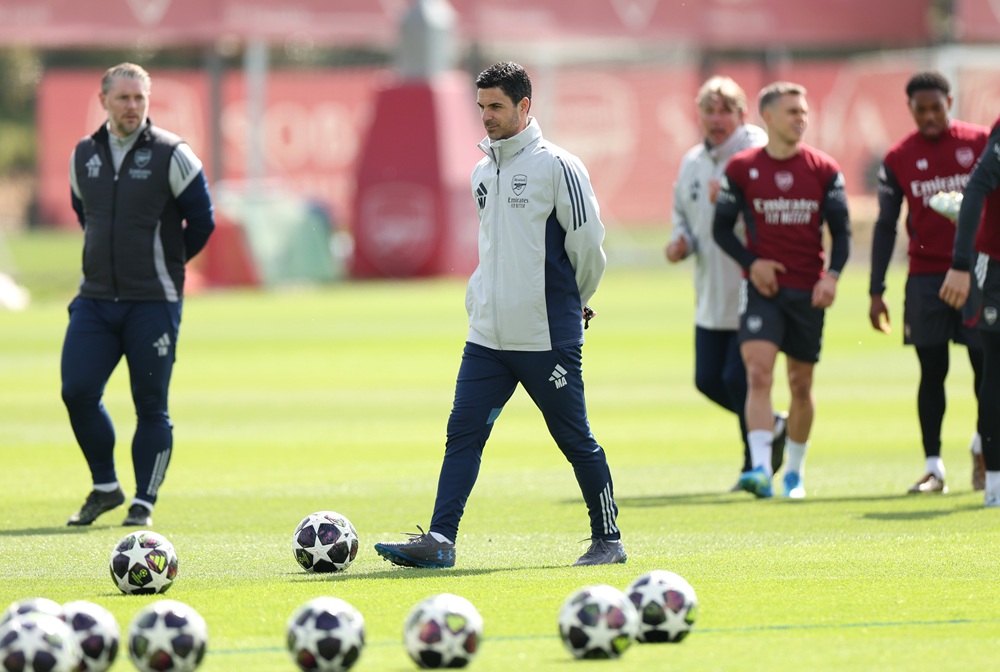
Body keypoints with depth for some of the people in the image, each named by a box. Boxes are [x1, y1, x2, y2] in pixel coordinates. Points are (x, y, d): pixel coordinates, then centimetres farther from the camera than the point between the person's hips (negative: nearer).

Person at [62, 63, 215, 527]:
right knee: (77, 392, -5)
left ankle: (143, 502, 8)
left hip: (154, 302, -4)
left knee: (150, 405, -1)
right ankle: (105, 487, 12)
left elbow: (202, 220, -1)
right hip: (95, 298, 4)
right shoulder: (84, 155, 8)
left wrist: (167, 263, 8)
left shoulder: (172, 155, -6)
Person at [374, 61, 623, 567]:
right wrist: (484, 297, 16)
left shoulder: (557, 166, -9)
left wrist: (572, 301, 6)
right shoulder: (482, 172, 13)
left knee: (575, 440, 2)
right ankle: (440, 540, -6)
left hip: (548, 336, -6)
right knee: (463, 434, -3)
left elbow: (588, 243, -6)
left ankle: (608, 539, 14)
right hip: (487, 335, 6)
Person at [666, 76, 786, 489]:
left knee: (738, 377, -11)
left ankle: (756, 466, 6)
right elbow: (684, 216, 25)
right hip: (712, 297, 8)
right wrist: (681, 241, 4)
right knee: (708, 380, 8)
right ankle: (773, 428, 31)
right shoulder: (692, 164, 12)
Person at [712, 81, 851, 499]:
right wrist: (751, 262, -11)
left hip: (808, 291, 2)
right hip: (763, 287, -2)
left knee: (800, 384, 10)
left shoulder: (824, 170, 3)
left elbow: (841, 231, 4)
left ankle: (794, 472, 26)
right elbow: (722, 227, 6)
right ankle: (761, 469, -26)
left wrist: (832, 275, -12)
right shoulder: (742, 168, 1)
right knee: (758, 373, -19)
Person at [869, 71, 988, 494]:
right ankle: (933, 467, 1)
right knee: (932, 371, -1)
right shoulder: (898, 159, 4)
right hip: (926, 276, 0)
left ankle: (982, 446, 24)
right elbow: (886, 226, 6)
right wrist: (876, 292, 2)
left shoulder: (981, 143, 2)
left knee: (985, 363, 0)